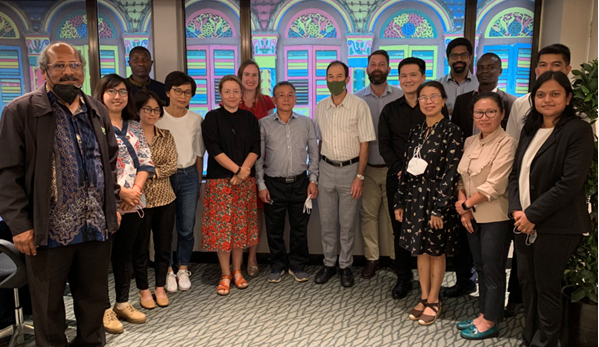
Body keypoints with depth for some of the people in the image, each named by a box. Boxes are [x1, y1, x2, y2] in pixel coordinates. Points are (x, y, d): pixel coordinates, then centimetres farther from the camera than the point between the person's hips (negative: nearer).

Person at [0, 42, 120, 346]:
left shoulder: (97, 111, 11)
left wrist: (113, 204, 12)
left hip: (97, 227, 5)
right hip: (49, 230, -4)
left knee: (95, 298, 18)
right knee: (48, 307, 12)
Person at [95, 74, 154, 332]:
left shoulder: (135, 126, 12)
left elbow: (146, 160, 7)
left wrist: (136, 188, -9)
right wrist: (121, 192, -17)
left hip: (134, 202, 6)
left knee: (125, 254, 15)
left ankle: (123, 303, 27)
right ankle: (104, 308, 17)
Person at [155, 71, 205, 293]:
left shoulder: (196, 119, 6)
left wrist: (199, 182, 10)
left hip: (189, 176, 2)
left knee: (187, 228, 5)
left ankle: (183, 270, 22)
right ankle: (168, 272, 19)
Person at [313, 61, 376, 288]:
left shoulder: (359, 106, -7)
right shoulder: (320, 107, 6)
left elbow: (364, 144, -7)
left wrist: (360, 176, -11)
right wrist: (316, 170, 8)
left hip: (350, 169, -3)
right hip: (326, 168, 4)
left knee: (348, 223, 5)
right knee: (327, 221, 10)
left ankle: (346, 266, 20)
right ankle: (329, 264, 24)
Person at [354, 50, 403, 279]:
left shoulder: (401, 97, 0)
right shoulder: (357, 99, 3)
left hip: (393, 167, -1)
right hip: (368, 167, 1)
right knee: (369, 214, 6)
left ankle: (396, 257, 21)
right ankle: (371, 258, 18)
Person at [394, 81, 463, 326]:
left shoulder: (451, 131, -9)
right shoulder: (416, 131, 8)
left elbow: (451, 172, -14)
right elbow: (407, 168, 9)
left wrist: (439, 209, -18)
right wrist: (400, 202, 8)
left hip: (437, 198, -5)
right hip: (414, 197, 5)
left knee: (436, 252, 8)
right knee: (420, 250, 13)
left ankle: (433, 301, 23)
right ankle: (424, 298, 27)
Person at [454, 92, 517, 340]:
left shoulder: (506, 144, -14)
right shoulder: (470, 142, 8)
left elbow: (494, 186, -20)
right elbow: (461, 177, 9)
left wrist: (466, 204, -10)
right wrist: (464, 208, -5)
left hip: (496, 217, -7)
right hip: (472, 217, 7)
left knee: (493, 270, 5)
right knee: (480, 267, 16)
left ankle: (490, 322, 19)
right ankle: (483, 314, 30)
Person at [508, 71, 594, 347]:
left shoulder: (578, 130, -9)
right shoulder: (529, 130, 13)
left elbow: (571, 182, -17)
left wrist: (533, 215, -16)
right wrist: (516, 209, -4)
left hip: (555, 226, -6)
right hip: (524, 222, 6)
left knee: (547, 288, 5)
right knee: (527, 283, 13)